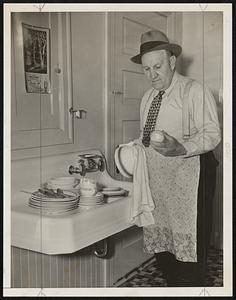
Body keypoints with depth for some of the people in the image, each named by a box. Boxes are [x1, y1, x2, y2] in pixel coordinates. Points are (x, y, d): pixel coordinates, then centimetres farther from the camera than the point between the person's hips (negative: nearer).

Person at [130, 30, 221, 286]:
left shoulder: (195, 91, -6)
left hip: (188, 178, -7)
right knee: (160, 241, 13)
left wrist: (181, 148, -30)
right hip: (156, 178, 7)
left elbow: (212, 133, -14)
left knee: (189, 247, -2)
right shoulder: (148, 97, 15)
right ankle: (172, 286, 30)